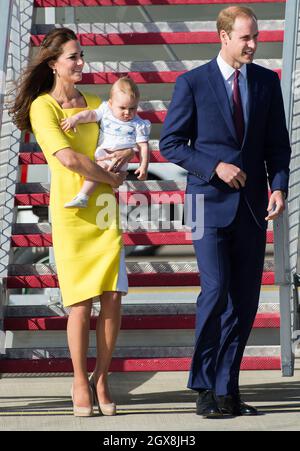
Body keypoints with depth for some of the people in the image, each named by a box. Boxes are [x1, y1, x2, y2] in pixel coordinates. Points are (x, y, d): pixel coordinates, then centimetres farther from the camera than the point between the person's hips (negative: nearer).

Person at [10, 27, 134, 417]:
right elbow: (68, 158, -17)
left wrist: (126, 153, 1)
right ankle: (80, 384, 9)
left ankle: (101, 378, 11)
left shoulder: (94, 103, 14)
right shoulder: (42, 107, -5)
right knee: (81, 302, -5)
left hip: (104, 209, 5)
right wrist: (111, 178, -7)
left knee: (113, 296, -3)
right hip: (70, 210, -5)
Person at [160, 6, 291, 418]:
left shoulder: (267, 81, 8)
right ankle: (204, 389, -1)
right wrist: (215, 166, -13)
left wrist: (279, 186, -5)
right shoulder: (193, 83, -3)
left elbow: (277, 143, 11)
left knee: (245, 300, 3)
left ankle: (227, 390, 12)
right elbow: (171, 144, -2)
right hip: (211, 202, -4)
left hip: (252, 206, 4)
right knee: (215, 291, -14)